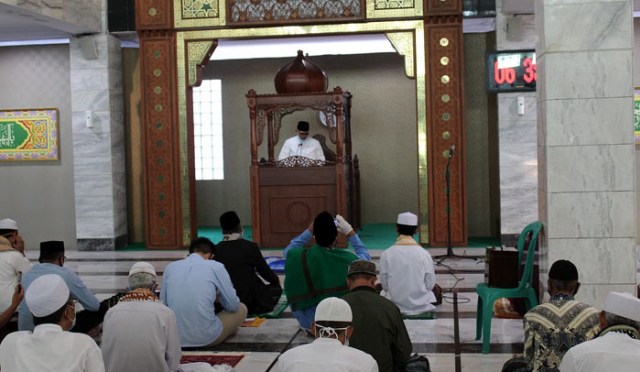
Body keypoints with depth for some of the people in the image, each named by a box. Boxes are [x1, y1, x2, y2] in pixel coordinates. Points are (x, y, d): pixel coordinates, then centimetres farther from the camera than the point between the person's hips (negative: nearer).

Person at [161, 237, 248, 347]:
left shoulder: (170, 267, 10)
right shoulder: (216, 266, 0)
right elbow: (233, 306, 2)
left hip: (175, 337, 6)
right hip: (207, 338, -6)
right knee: (241, 308, 23)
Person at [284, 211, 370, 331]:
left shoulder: (296, 257, -15)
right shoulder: (347, 259, -17)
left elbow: (289, 249, 11)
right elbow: (366, 257, 6)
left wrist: (310, 229, 8)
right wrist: (350, 233, 6)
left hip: (306, 322, 2)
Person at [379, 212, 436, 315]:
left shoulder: (386, 254, -10)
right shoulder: (424, 254, -9)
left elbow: (384, 284, -5)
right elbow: (430, 284, -5)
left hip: (395, 305, 0)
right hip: (421, 306, 0)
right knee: (436, 289, 30)